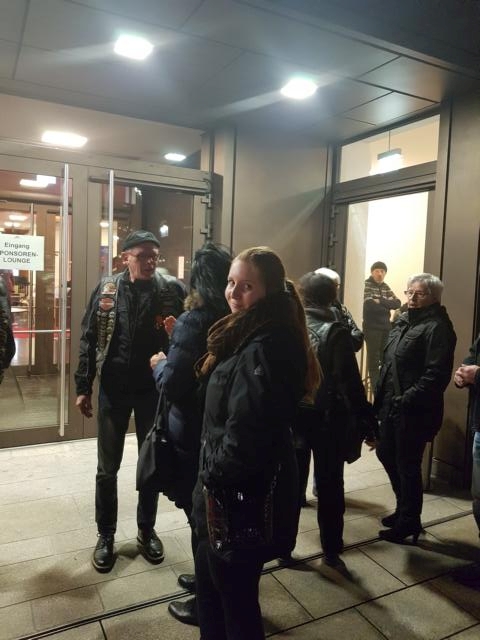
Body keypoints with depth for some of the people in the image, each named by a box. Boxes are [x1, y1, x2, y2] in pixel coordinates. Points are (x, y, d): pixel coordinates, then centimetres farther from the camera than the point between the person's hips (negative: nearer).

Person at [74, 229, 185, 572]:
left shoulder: (169, 292, -6)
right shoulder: (106, 289, -3)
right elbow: (89, 339, 0)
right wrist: (83, 387, -2)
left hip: (153, 390, 0)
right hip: (113, 389, 1)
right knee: (107, 469, 11)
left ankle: (147, 530, 34)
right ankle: (106, 535, 31)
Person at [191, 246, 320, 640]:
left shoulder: (262, 349, -26)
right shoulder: (247, 336, 6)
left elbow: (245, 434, -27)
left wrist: (212, 475, -12)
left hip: (241, 496, -9)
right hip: (232, 490, 9)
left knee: (236, 599, 13)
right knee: (211, 590, 26)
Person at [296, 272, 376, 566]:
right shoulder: (336, 331, -14)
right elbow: (350, 382, -18)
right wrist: (367, 424, -12)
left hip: (292, 414, 3)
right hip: (327, 418, -3)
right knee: (330, 486, 13)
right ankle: (332, 550, 25)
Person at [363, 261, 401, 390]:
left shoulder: (385, 286, 13)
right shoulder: (367, 285, -5)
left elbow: (397, 303, 1)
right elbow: (369, 304, -20)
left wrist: (381, 301, -14)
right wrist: (387, 303, -7)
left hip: (386, 327, 6)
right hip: (372, 328, -6)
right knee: (373, 359, 0)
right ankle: (376, 389, 10)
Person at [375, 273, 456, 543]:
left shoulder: (437, 328, -14)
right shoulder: (404, 321, 12)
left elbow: (437, 374, -22)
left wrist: (408, 399, -24)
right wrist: (382, 394, 11)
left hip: (414, 410, -9)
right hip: (392, 405, 9)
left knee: (407, 465, 4)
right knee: (386, 454, 19)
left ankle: (409, 521, 24)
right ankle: (404, 508, 40)